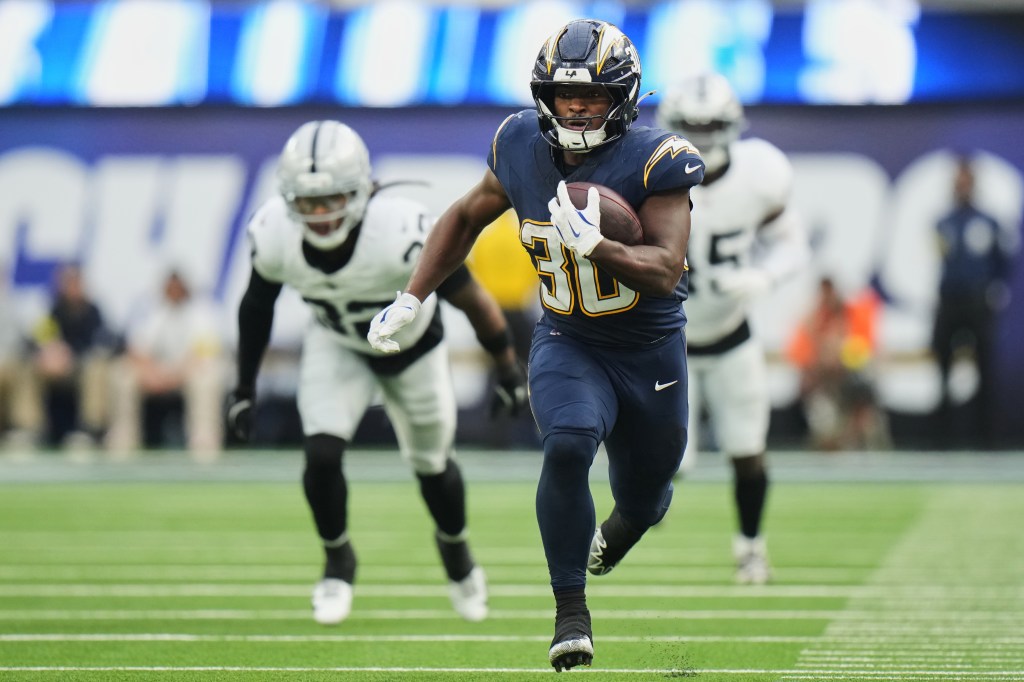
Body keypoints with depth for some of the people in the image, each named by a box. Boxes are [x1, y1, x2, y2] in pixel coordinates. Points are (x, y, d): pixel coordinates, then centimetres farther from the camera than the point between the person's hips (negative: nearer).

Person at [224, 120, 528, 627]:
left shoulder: (402, 236, -42)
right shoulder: (274, 234, -30)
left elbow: (471, 299, -25)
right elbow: (257, 304, -7)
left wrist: (509, 370, -14)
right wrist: (245, 386, 1)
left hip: (412, 347, -2)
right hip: (337, 344, 2)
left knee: (431, 465, 15)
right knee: (322, 454, -15)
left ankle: (454, 547, 48)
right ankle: (337, 561, 14)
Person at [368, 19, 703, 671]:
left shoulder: (654, 161, -21)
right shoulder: (523, 149, -8)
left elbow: (667, 271, -29)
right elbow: (467, 216, 10)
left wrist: (594, 246, -46)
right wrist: (412, 299, 5)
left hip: (651, 353, -1)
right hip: (567, 344, 1)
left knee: (644, 501, 15)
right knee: (568, 445, -30)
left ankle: (620, 525, 57)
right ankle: (571, 611, -17)